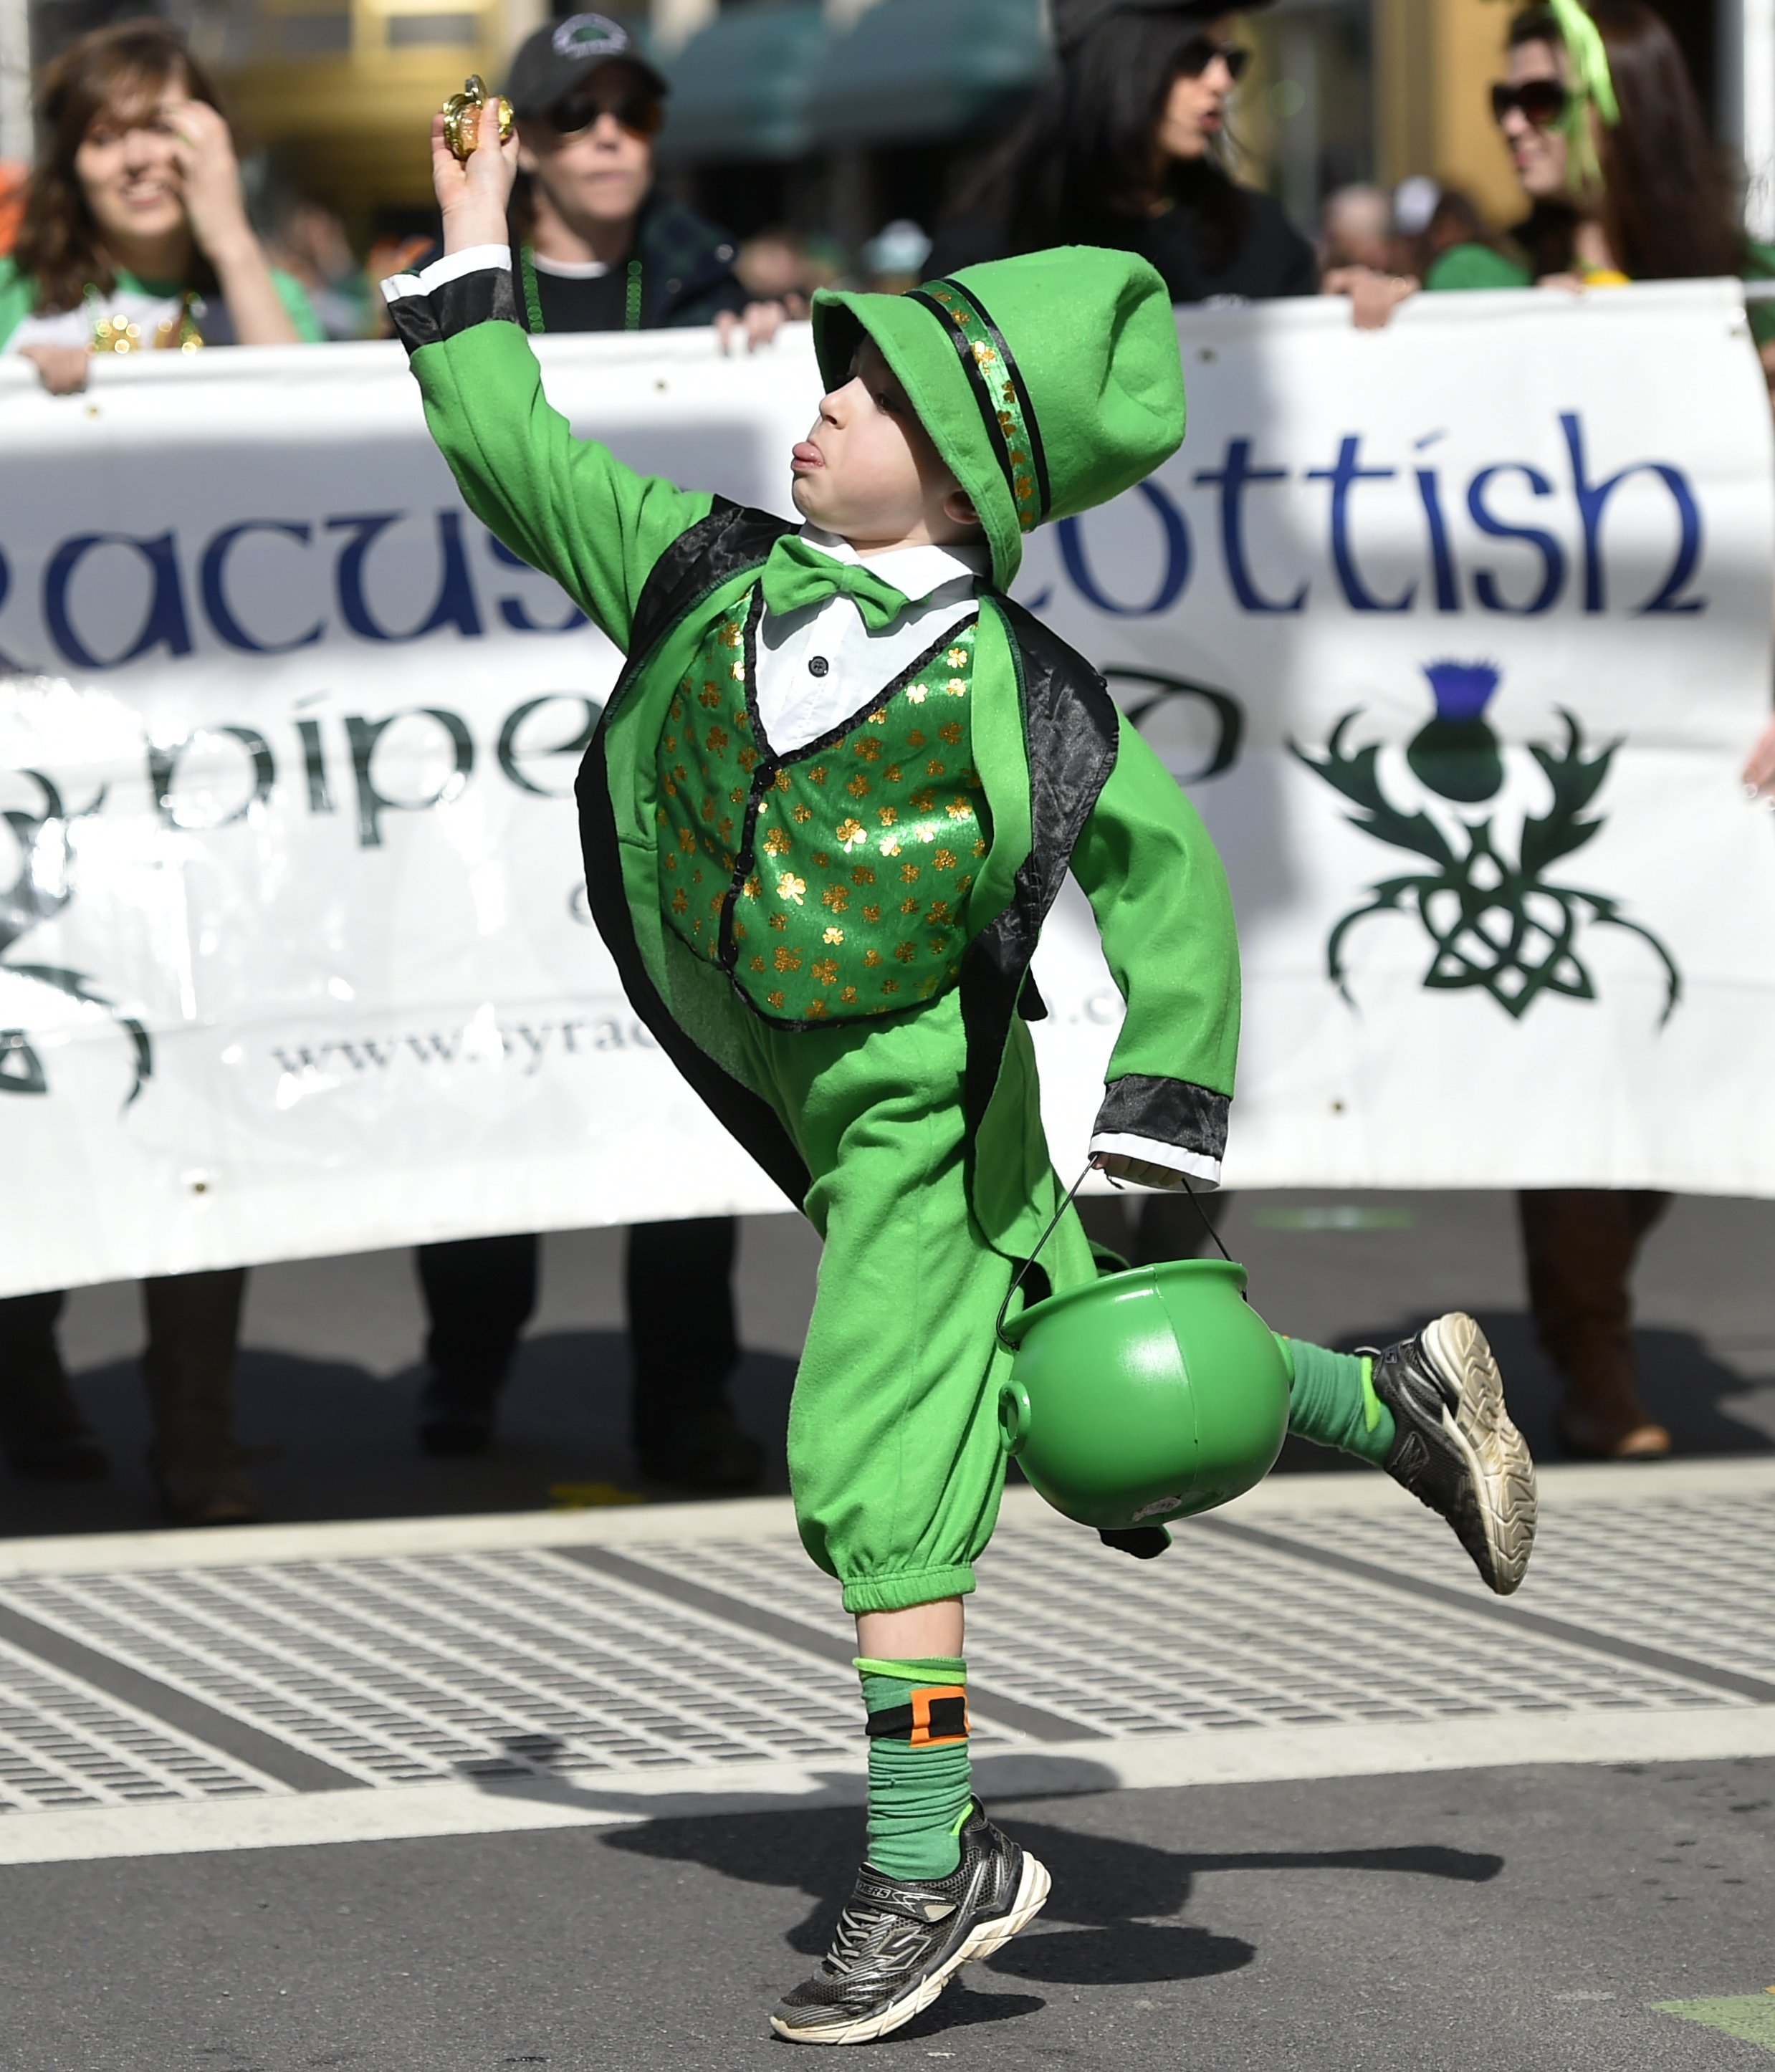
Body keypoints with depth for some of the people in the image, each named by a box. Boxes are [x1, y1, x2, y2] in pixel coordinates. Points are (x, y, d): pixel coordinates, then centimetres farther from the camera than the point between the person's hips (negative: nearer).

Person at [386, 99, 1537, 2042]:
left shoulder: (1005, 690, -15)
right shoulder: (705, 573, 0)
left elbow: (1169, 880, -9)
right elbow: (514, 460, 12)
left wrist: (1162, 1132, -12)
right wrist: (472, 252, 12)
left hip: (926, 1109, -7)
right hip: (832, 1111, 7)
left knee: (872, 1454, -14)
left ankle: (926, 1876, -8)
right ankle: (1402, 1402, 42)